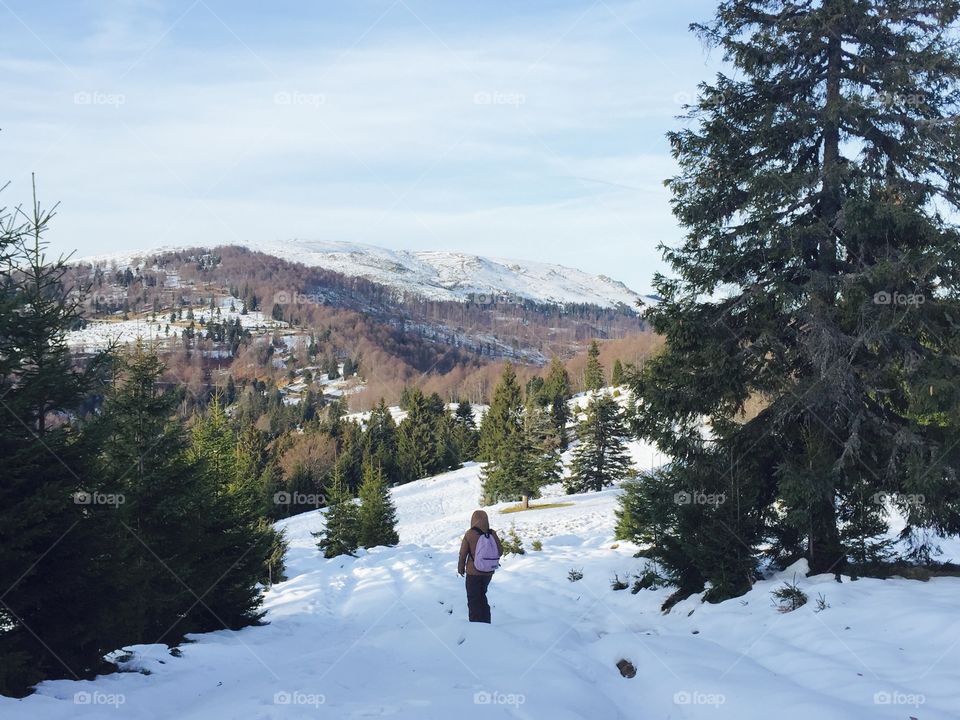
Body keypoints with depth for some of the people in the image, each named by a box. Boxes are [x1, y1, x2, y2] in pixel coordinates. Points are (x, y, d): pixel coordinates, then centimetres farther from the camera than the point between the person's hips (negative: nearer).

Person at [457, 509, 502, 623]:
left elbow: (463, 554, -9)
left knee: (473, 599, 9)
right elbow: (500, 551, 0)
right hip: (488, 571, 4)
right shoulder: (492, 534, -7)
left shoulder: (469, 534, -15)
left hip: (473, 572, -4)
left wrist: (461, 568, 7)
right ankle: (485, 621, 26)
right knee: (482, 595, 23)